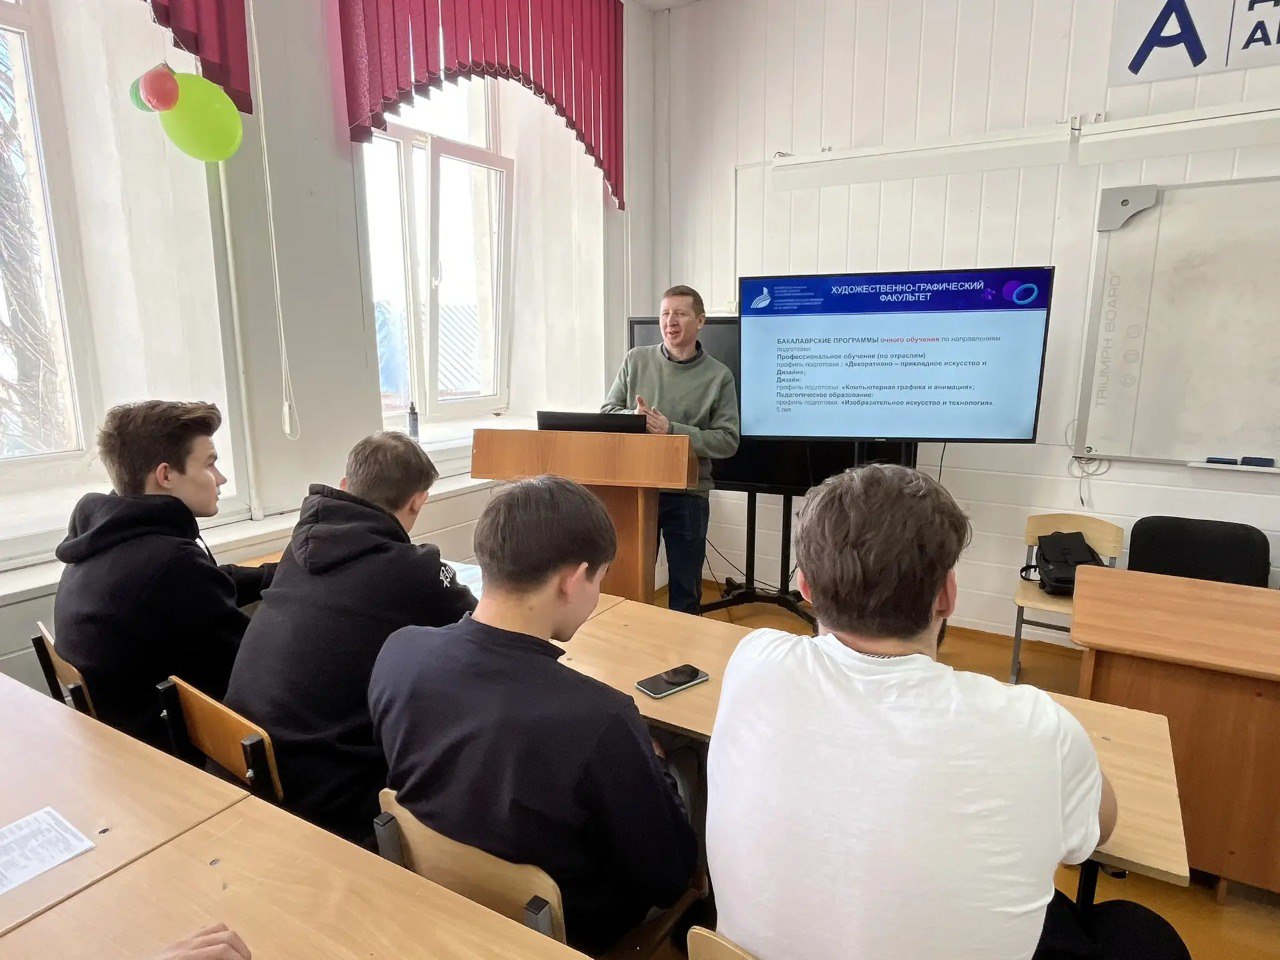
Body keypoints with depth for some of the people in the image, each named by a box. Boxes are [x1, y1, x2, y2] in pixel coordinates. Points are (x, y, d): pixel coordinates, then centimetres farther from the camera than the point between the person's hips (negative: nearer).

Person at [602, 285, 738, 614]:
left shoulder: (719, 376, -4)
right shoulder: (635, 360, 4)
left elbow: (727, 440, -9)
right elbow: (606, 413, 6)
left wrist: (672, 430, -19)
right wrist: (634, 417, -16)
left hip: (687, 495, -2)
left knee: (685, 589, 11)